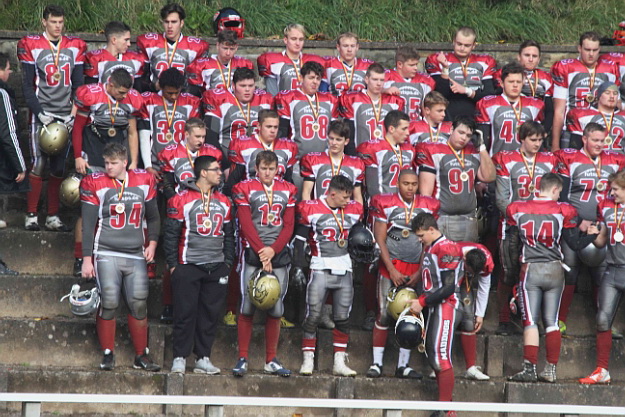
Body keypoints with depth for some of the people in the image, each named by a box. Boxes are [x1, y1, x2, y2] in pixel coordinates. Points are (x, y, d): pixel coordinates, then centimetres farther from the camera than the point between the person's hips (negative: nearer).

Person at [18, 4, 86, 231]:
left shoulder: (75, 47, 8)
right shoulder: (32, 46, -1)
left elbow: (78, 84, 10)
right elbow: (27, 86, -2)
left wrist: (75, 112, -1)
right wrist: (40, 112, -12)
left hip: (66, 116, 3)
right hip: (42, 115, -3)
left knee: (59, 168, 5)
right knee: (38, 165, -7)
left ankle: (53, 217, 10)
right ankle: (31, 216, -2)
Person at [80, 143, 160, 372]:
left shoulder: (143, 182, 7)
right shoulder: (95, 185, -1)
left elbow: (153, 217, 19)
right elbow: (88, 225, -1)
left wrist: (152, 242, 5)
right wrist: (87, 258, -6)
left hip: (136, 256, 3)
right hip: (106, 254, -3)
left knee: (139, 305, 0)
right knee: (109, 303, -8)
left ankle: (141, 355, 10)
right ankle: (108, 355, 3)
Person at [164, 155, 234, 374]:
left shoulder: (224, 203, 13)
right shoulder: (181, 200, -3)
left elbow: (229, 236, 20)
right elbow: (171, 234, -2)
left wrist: (228, 263, 12)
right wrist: (173, 264, -5)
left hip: (216, 268, 5)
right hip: (188, 266, -5)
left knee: (210, 313, 5)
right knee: (185, 313, -4)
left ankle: (203, 358, 11)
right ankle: (180, 358, 3)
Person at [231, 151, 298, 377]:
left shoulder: (287, 191, 11)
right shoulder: (245, 189, 1)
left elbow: (289, 226, 6)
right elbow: (246, 224, -5)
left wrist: (273, 250, -9)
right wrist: (262, 253, -12)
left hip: (279, 256, 3)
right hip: (253, 255, -3)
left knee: (275, 310, 4)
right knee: (247, 308, -5)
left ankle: (271, 361, 11)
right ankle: (242, 359, -1)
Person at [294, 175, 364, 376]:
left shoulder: (354, 210, 7)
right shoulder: (311, 209, -6)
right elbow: (300, 237, -3)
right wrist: (299, 259, -9)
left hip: (344, 269, 4)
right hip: (320, 268, -4)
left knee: (343, 318, 4)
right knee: (313, 316, -5)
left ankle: (339, 363, 9)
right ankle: (307, 361, 1)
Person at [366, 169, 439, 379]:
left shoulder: (427, 206, 6)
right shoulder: (385, 204, -3)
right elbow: (380, 241, -3)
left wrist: (420, 271, -1)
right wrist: (392, 271, -10)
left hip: (415, 269, 3)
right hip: (390, 266, -3)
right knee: (384, 315, -4)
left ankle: (403, 365, 8)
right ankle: (376, 363, 1)